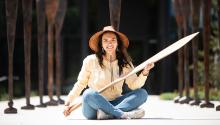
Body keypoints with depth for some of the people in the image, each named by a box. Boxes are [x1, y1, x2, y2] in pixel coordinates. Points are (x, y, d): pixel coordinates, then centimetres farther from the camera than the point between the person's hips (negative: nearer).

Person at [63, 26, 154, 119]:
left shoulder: (125, 63, 5)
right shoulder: (91, 61, -1)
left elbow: (134, 85, -7)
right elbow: (80, 84, 6)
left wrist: (144, 73, -24)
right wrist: (68, 103, -1)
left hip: (113, 105, 3)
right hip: (93, 109, -3)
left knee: (142, 93, -17)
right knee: (89, 94, -35)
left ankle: (106, 113, -35)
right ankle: (123, 114, -36)